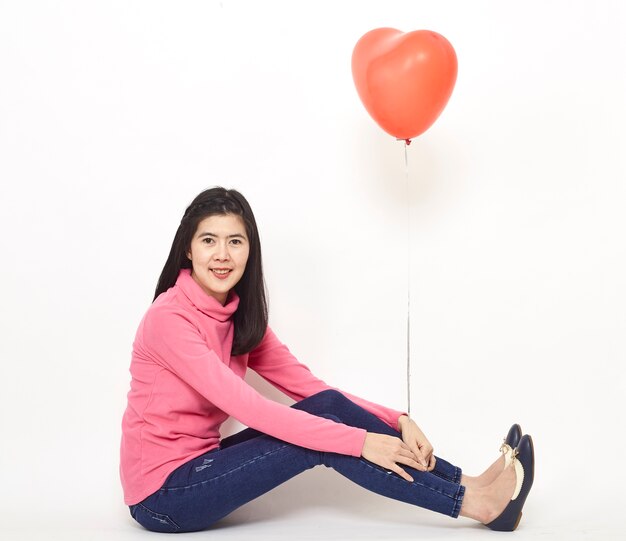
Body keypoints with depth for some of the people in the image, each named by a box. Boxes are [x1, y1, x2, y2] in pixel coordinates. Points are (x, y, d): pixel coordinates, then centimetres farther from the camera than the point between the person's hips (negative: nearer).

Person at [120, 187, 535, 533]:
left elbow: (308, 386, 0)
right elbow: (248, 407, -28)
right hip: (162, 494, -6)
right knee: (324, 438, -18)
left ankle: (469, 485, -8)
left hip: (200, 462, 6)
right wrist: (359, 441, -28)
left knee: (328, 407, -12)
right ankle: (477, 504, -12)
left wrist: (397, 421, -12)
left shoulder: (241, 316, 4)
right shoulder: (169, 318, -20)